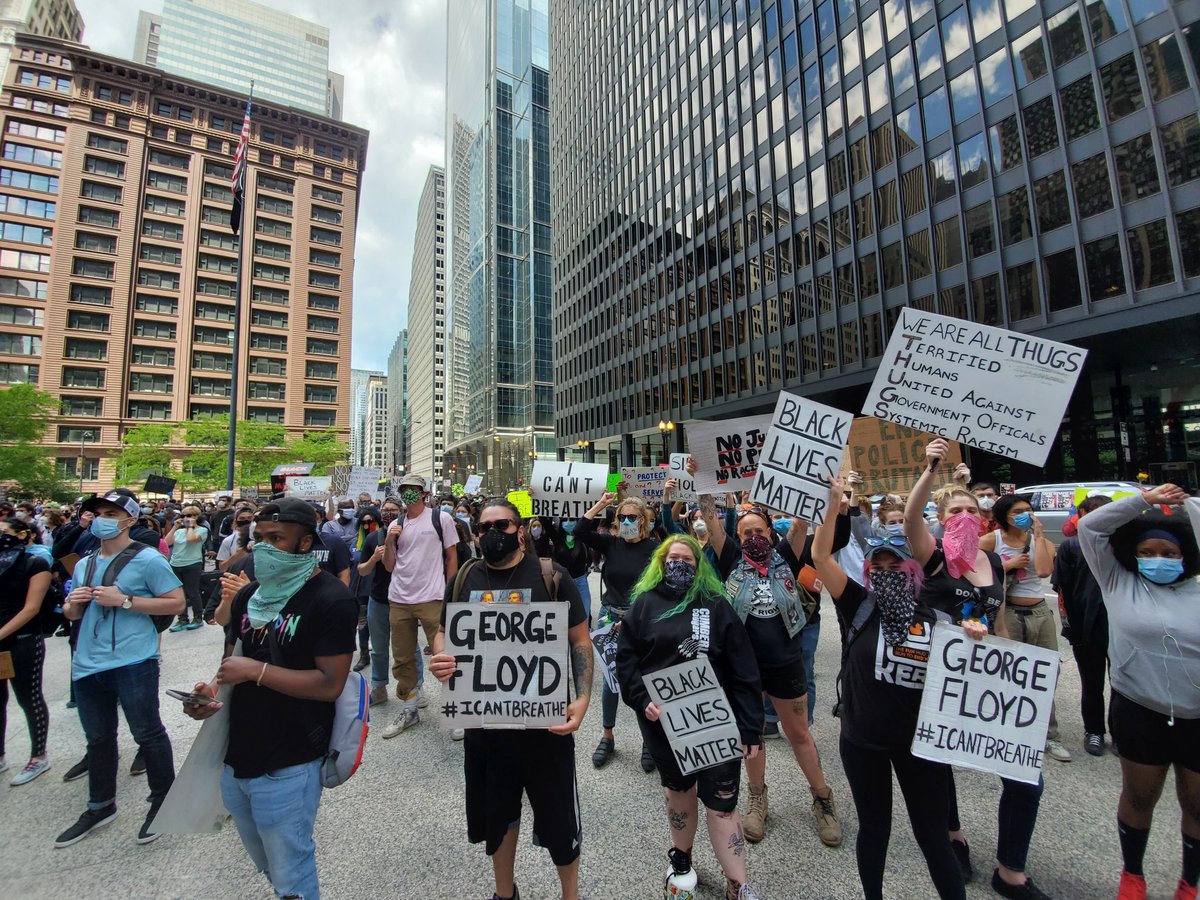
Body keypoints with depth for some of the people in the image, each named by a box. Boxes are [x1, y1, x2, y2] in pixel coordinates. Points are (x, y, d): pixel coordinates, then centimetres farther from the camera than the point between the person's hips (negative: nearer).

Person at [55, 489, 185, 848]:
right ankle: (101, 806, 39)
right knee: (98, 738, 21)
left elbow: (176, 603, -15)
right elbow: (72, 614, 21)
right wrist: (72, 604, -2)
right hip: (87, 665, 7)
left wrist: (124, 601, -19)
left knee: (147, 734, 5)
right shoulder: (84, 565, 12)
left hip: (132, 663, -7)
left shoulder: (147, 560, -10)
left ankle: (163, 801, 25)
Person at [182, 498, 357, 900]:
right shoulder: (249, 595, 6)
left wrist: (255, 670, -22)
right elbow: (233, 656, 16)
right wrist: (214, 687, -5)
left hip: (287, 768, -7)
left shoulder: (331, 600, -19)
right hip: (237, 757, 7)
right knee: (267, 866, 26)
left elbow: (330, 684, -22)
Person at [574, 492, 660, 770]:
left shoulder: (653, 548, -9)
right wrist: (601, 504, -11)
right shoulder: (611, 543, 1)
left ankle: (649, 741, 27)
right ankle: (607, 737, 32)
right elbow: (580, 532, -9)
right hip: (610, 616, 3)